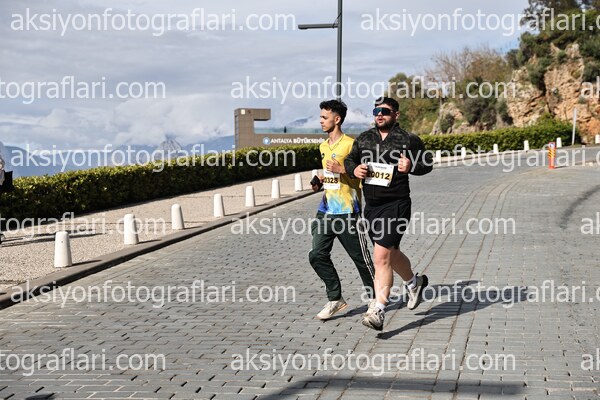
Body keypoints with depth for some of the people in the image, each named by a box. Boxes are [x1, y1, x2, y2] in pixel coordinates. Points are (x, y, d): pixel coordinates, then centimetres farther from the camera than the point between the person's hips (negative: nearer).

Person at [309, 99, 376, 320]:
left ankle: (374, 297, 20)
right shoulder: (323, 147, 15)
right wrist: (320, 181, 10)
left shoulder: (350, 144, -10)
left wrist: (341, 169, -20)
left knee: (360, 256, 2)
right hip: (326, 210, 7)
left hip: (347, 211, -7)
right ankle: (335, 299, 9)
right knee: (317, 255, -2)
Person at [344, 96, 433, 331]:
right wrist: (354, 170, -4)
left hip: (395, 206, -6)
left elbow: (427, 163, 2)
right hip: (371, 206, 6)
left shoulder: (408, 140, -5)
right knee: (391, 254, 21)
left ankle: (378, 311, -10)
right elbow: (349, 160, 19)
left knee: (382, 256, -15)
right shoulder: (363, 139, 9)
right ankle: (414, 282, 49)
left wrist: (411, 166, -19)